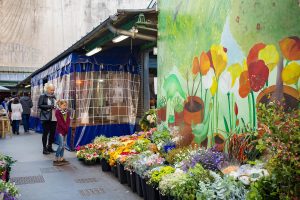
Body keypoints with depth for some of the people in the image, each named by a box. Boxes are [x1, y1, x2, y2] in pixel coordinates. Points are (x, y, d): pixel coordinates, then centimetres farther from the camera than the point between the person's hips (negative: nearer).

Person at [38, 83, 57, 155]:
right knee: (45, 133, 0)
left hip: (54, 118, 5)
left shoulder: (53, 96, 14)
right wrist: (49, 106, -18)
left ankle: (49, 147, 21)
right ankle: (44, 148, 8)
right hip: (46, 118, -5)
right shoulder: (42, 96, -2)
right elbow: (39, 106, -9)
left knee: (52, 133, 8)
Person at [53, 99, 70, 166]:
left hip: (66, 130, 6)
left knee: (64, 144, 9)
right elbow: (60, 121, -13)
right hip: (60, 130, -6)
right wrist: (65, 128, -14)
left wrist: (67, 128, -8)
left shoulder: (67, 112, 9)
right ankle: (56, 159, -2)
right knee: (61, 145, -10)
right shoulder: (57, 111, -9)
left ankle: (61, 159, 16)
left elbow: (68, 121, 6)